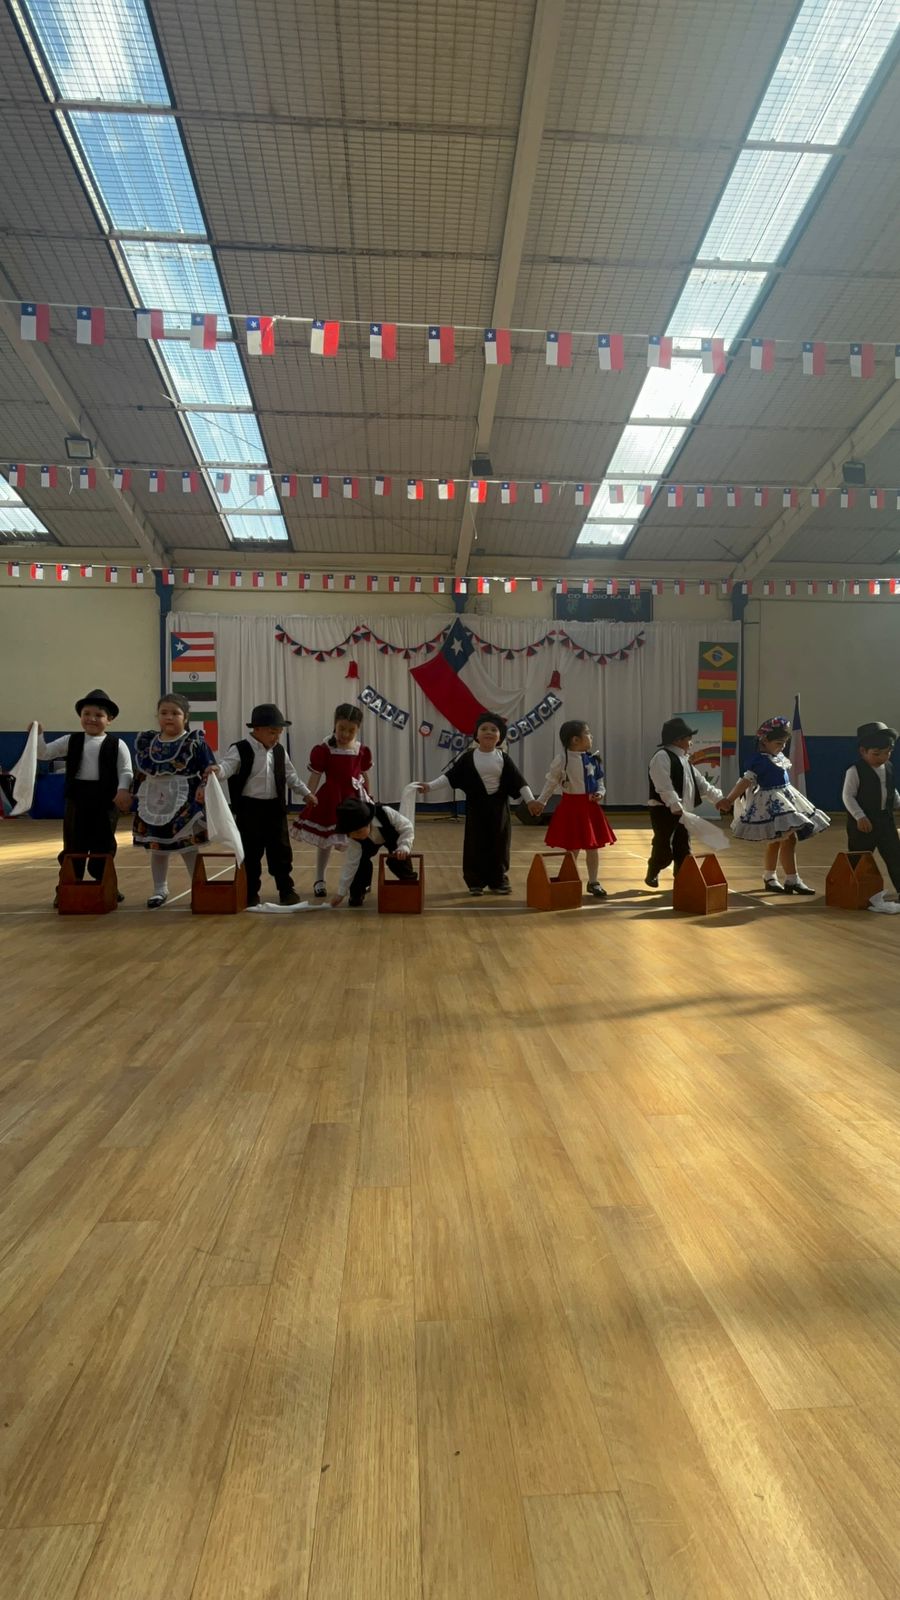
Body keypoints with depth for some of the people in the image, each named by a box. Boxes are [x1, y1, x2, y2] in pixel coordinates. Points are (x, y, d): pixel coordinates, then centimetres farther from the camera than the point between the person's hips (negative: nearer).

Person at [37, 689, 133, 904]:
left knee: (104, 846, 8)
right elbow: (43, 754, 8)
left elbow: (126, 771, -5)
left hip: (106, 800, -2)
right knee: (73, 845, 7)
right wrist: (38, 735, -8)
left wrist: (123, 790, -21)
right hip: (77, 799, 2)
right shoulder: (70, 741, 7)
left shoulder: (117, 744, -1)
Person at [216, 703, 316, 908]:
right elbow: (227, 766, -23)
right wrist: (215, 770, -46)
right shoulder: (240, 750, -9)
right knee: (250, 853, 4)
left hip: (275, 808, 4)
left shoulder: (279, 751, 8)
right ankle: (250, 893, 15)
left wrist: (306, 793, 23)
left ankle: (286, 889, 19)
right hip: (249, 809, -4)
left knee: (281, 850, 8)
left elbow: (290, 775, 20)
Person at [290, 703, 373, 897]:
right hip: (331, 799, -2)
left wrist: (368, 799, 18)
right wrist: (309, 799, -13)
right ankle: (320, 881, 23)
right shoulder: (323, 750, -11)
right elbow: (315, 778, -8)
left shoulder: (363, 751, -1)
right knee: (325, 842, 9)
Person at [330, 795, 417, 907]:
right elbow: (351, 862, -27)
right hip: (370, 842, 2)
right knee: (361, 860, -21)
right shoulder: (353, 835, -34)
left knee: (396, 861, -21)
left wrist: (404, 846, -46)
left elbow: (406, 827, -30)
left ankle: (411, 880, 9)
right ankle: (358, 891, 2)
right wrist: (341, 892, -26)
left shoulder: (385, 813, -45)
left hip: (393, 837, -2)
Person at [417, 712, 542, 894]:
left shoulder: (503, 758, 0)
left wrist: (530, 800, -7)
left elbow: (518, 780, -1)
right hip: (476, 806, -1)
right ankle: (475, 882, 12)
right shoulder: (468, 757, -3)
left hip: (499, 807, 1)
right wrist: (430, 786, -15)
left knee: (499, 845, 5)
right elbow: (450, 776, -6)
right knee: (476, 845, 2)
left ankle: (498, 881, 17)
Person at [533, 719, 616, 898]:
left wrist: (600, 793, -9)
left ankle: (593, 882, 24)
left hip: (590, 806, 4)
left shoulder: (593, 758, 2)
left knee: (593, 847, 10)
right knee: (572, 848, 6)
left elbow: (599, 781, 10)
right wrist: (541, 801, -2)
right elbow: (551, 782, -2)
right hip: (571, 806, -4)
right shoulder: (561, 760, -10)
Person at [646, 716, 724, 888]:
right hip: (665, 811, -9)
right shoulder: (662, 756, -14)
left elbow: (700, 781, 19)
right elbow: (664, 786, -25)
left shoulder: (683, 759, 17)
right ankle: (652, 874, 18)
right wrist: (675, 806, -34)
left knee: (683, 849, 10)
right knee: (664, 850, -4)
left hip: (683, 811, 9)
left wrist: (719, 797, 13)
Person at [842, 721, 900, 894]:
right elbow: (848, 796, -16)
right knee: (858, 858, 1)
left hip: (885, 819, 6)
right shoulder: (855, 771, -14)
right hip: (862, 822, -6)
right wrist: (860, 817, -21)